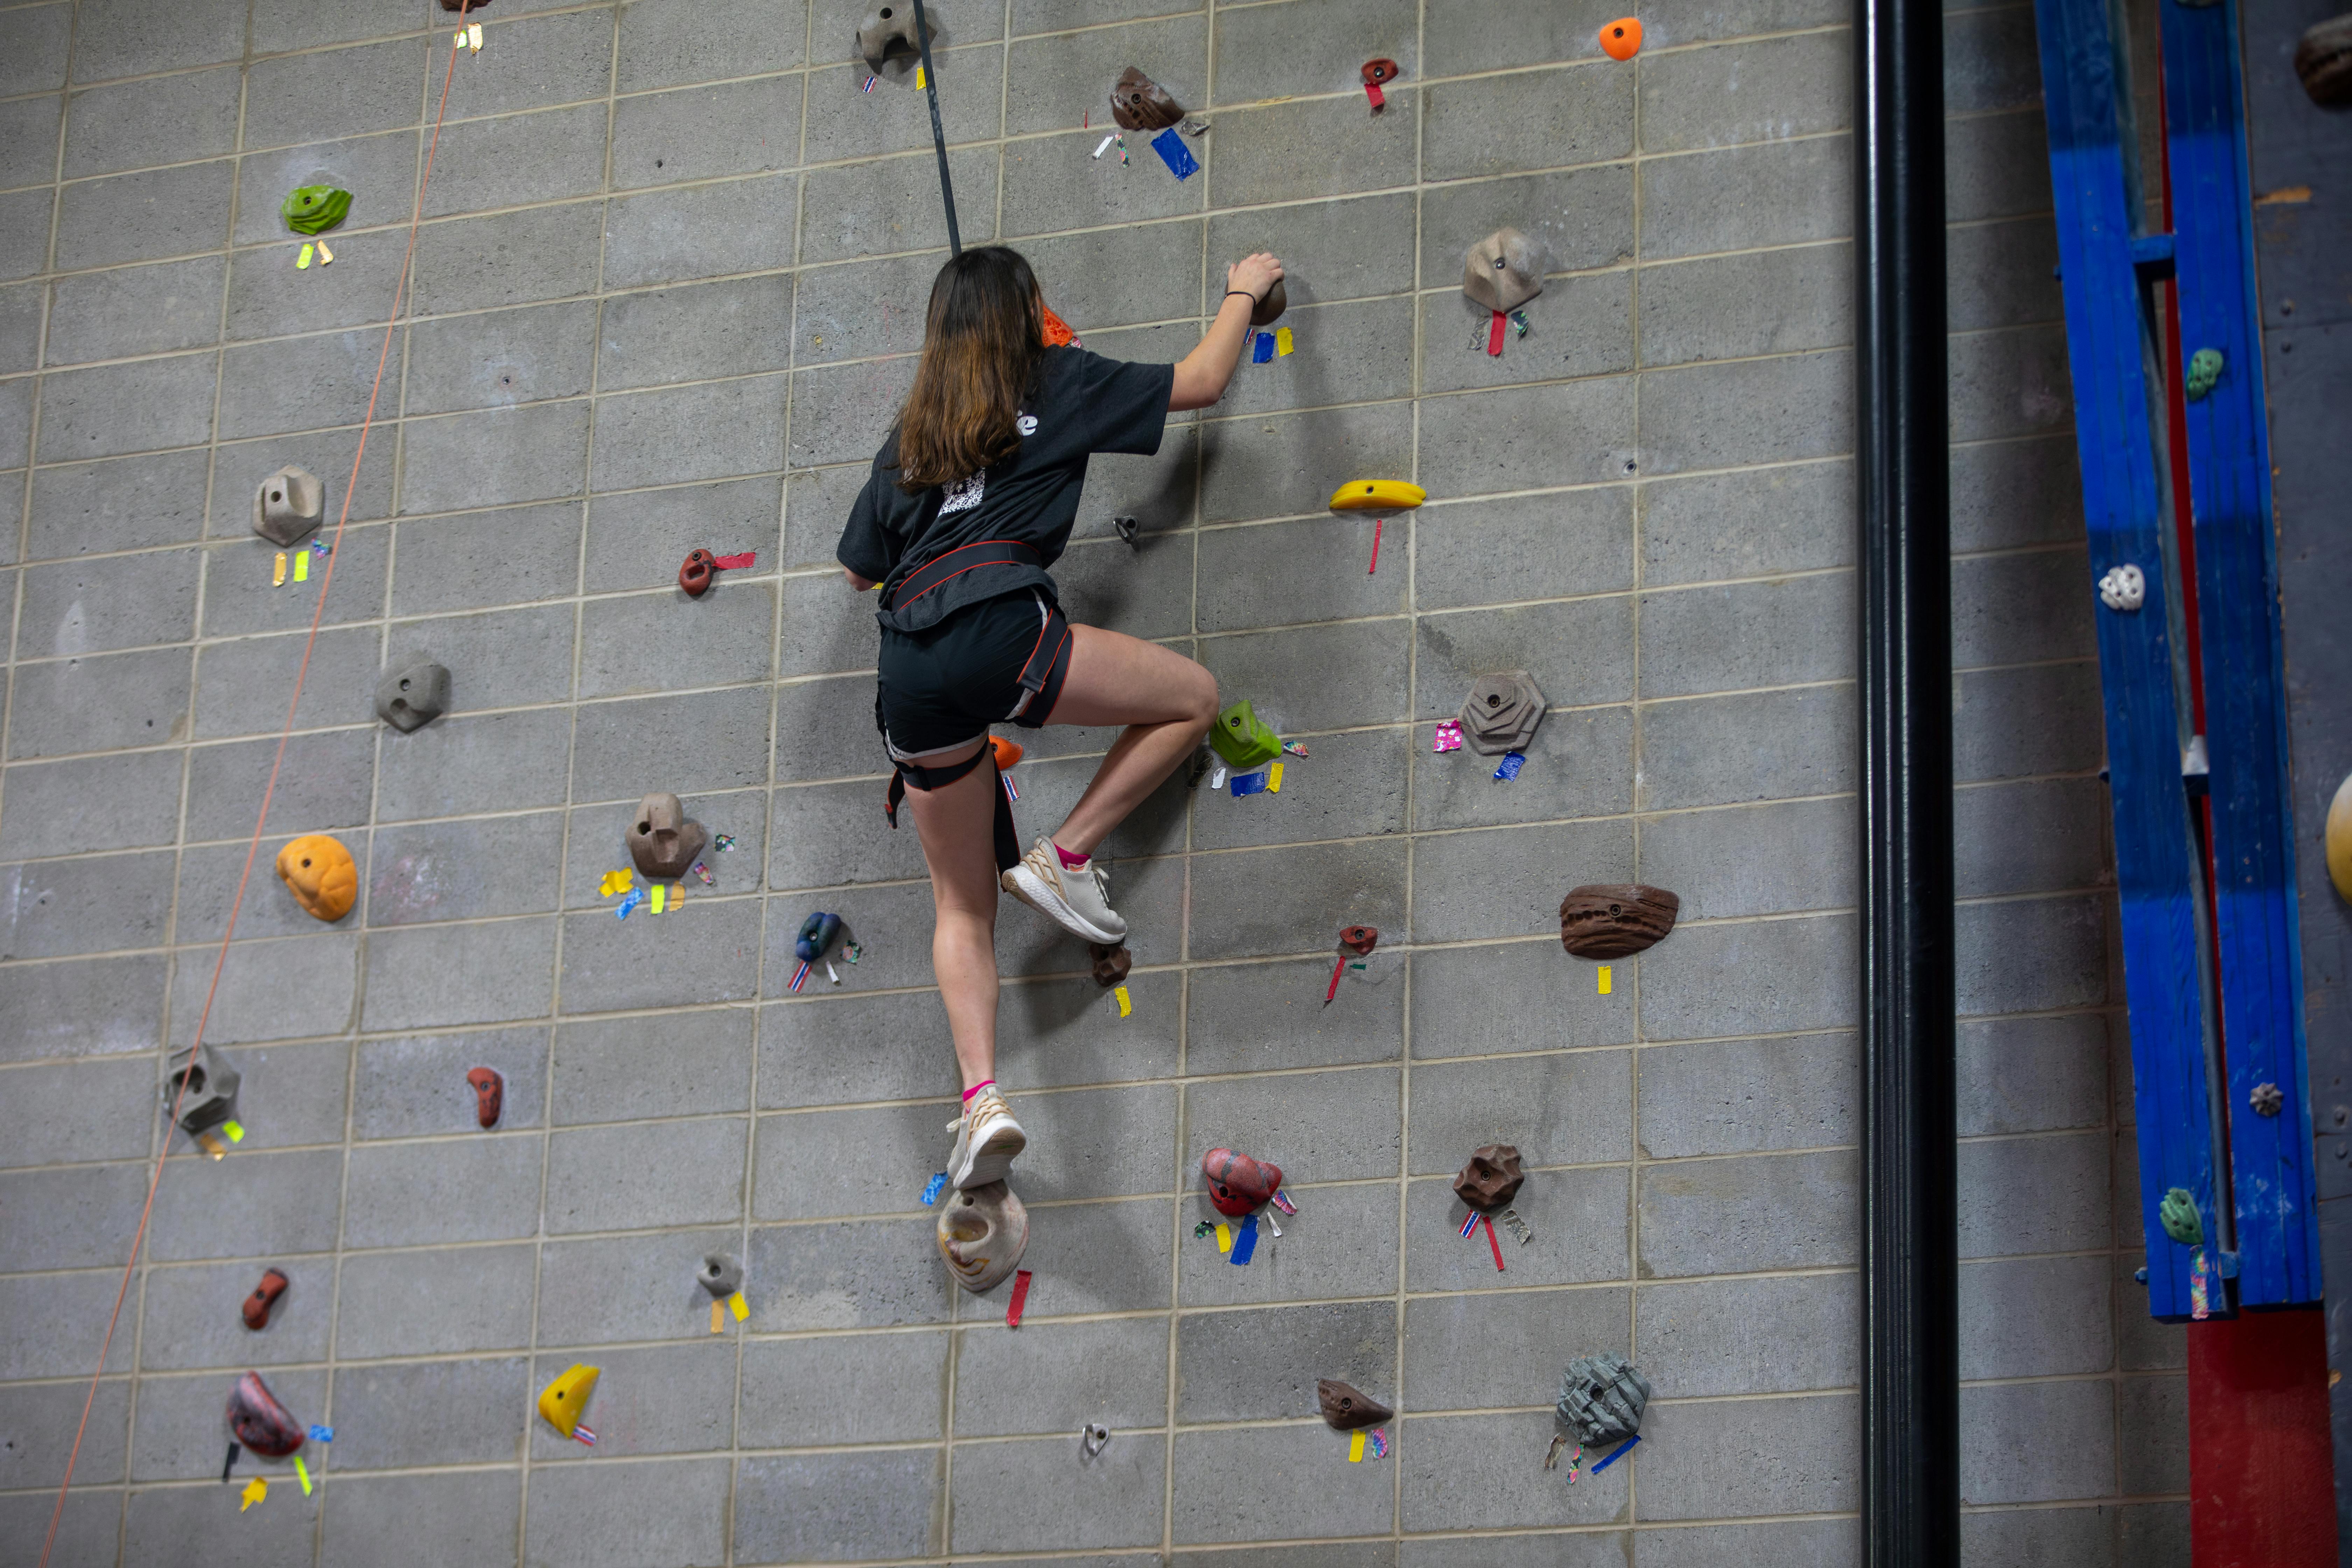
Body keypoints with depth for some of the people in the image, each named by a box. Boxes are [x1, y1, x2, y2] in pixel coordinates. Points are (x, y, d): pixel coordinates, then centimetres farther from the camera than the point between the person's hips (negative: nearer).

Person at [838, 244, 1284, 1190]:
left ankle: (980, 1097, -5)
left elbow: (858, 569, 32)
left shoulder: (909, 437, 26)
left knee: (962, 907, 14)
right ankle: (1064, 858, 4)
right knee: (1193, 696, 13)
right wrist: (1244, 294, 40)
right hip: (999, 633, -5)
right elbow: (1202, 382, 23)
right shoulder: (1057, 384, 14)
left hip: (909, 674, 5)